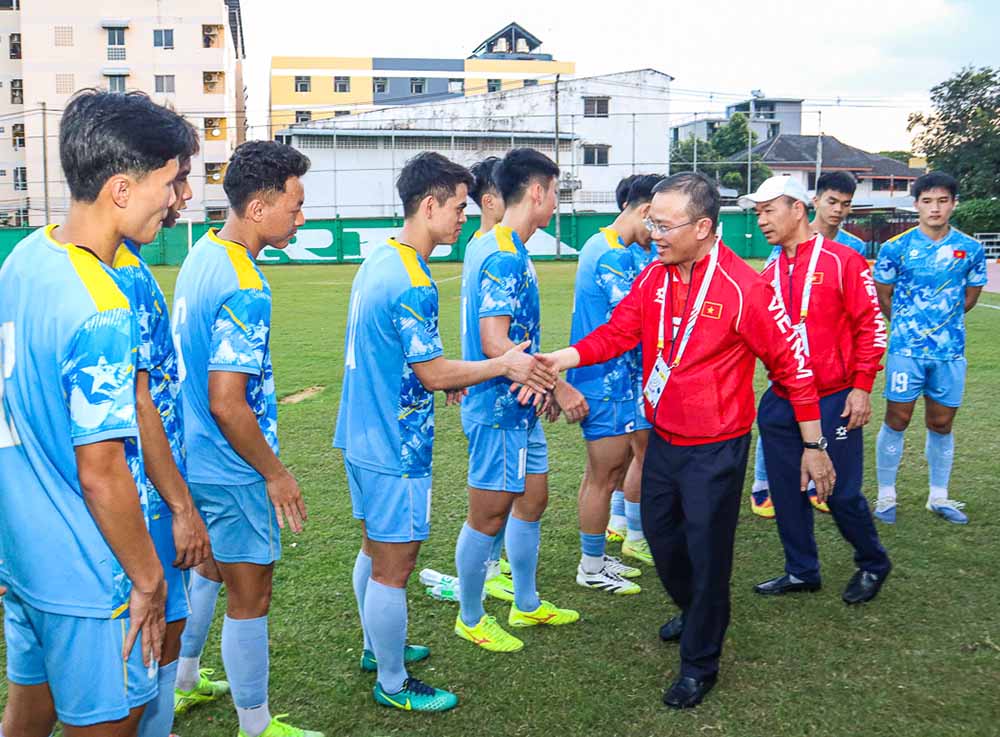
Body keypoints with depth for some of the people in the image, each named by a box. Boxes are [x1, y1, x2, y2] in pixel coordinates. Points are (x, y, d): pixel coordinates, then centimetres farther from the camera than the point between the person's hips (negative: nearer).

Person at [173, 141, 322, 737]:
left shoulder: (202, 256, 4)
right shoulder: (244, 291, -26)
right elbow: (226, 403, -27)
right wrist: (276, 474, -15)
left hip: (195, 458, 10)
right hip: (232, 470, -10)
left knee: (210, 569, 26)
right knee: (250, 597, 5)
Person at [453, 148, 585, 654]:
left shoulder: (492, 246, 11)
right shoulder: (505, 257, -21)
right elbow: (495, 344, -27)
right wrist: (559, 389, -21)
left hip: (519, 407, 10)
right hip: (500, 409, -10)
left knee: (532, 500, 19)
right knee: (489, 516, 4)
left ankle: (526, 604, 35)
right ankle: (470, 618, 22)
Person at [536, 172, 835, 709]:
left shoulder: (742, 287, -19)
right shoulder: (653, 278, 0)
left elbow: (791, 362, -14)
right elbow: (616, 333, -3)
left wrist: (813, 447, -10)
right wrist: (557, 359, -20)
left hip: (716, 449, -6)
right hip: (663, 439, 7)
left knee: (706, 553, 5)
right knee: (661, 535, 21)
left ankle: (700, 663, 26)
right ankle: (694, 612, 49)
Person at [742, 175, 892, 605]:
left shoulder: (843, 261, -7)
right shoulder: (768, 274, 9)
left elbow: (871, 327, -7)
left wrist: (861, 387, -11)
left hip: (834, 400, -5)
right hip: (782, 401, 6)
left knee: (841, 493, 1)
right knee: (786, 490, 10)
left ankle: (873, 564, 27)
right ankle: (801, 571, 27)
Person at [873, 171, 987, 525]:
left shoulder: (971, 249, 2)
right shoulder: (895, 247, -5)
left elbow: (970, 297, 14)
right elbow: (883, 297, 4)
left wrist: (942, 322, 11)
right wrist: (907, 324, 9)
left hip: (951, 351, 3)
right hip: (906, 350, -2)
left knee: (942, 424, 11)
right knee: (897, 421, 1)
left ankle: (939, 498, 24)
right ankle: (886, 496, 13)